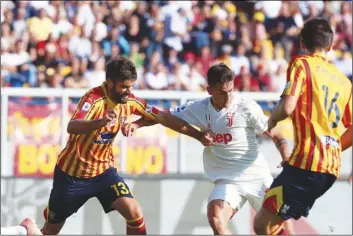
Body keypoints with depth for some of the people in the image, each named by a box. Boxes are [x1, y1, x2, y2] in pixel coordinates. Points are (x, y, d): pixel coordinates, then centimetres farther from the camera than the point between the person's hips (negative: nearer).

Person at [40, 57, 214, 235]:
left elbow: (163, 118, 0)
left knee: (134, 213, -12)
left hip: (103, 169, 5)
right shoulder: (94, 99, -26)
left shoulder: (130, 101, -7)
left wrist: (198, 135, -2)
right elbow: (72, 127, -43)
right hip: (72, 173, -5)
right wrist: (101, 121, -62)